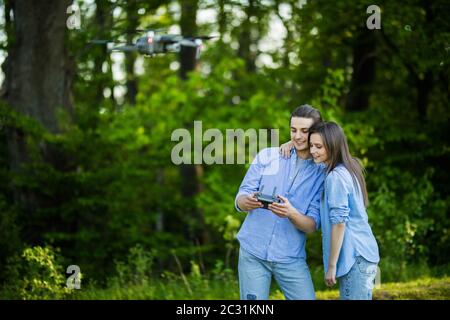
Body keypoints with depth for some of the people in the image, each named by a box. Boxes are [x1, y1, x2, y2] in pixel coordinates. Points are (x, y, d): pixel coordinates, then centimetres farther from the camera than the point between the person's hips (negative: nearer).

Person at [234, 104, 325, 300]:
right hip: (252, 253, 0)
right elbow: (240, 199, 1)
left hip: (291, 258, 0)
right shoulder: (267, 157, 4)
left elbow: (312, 225, -5)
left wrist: (291, 213, -27)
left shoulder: (322, 173, 1)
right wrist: (248, 201, -24)